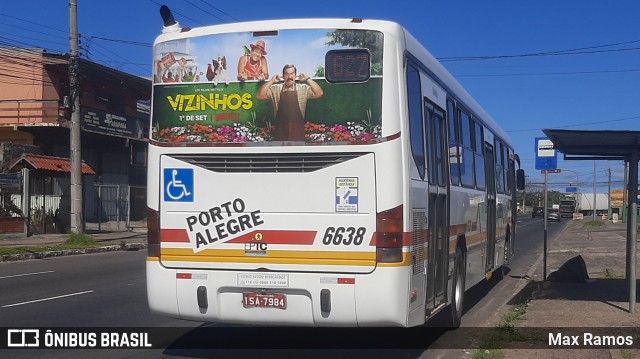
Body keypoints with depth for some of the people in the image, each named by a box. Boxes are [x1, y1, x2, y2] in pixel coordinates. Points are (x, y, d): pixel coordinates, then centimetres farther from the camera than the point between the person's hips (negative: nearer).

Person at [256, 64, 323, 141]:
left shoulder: (304, 89, 3)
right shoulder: (275, 89, 5)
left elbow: (319, 94, -9)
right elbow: (259, 96, -4)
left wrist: (308, 79, -15)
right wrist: (271, 81, -13)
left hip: (298, 130, 0)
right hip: (280, 130, 0)